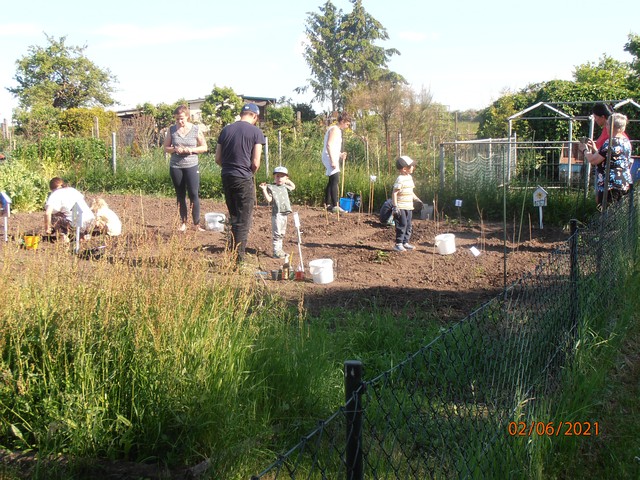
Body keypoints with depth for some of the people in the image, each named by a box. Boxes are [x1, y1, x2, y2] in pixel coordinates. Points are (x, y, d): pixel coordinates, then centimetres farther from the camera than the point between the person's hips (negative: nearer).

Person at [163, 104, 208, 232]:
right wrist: (175, 149, -13)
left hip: (192, 166, -2)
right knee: (180, 195, 8)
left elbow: (204, 147, 3)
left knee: (193, 195, -7)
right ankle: (183, 223, 15)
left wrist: (192, 150, -14)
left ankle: (197, 224, -2)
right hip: (175, 167, 2)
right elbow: (166, 147, 8)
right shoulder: (172, 129, 3)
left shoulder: (196, 130, -2)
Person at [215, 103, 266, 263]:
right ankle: (239, 259, 2)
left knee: (233, 218, 19)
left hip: (226, 177, 5)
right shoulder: (256, 132, -7)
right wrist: (250, 173, 8)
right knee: (244, 220, 2)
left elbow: (218, 159, 8)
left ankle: (233, 253, 25)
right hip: (244, 179, -5)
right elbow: (255, 162, -11)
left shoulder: (226, 130, 7)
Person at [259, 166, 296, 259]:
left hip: (284, 213, 8)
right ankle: (276, 252, -6)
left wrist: (287, 181, 26)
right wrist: (264, 190, -22)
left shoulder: (284, 187, 15)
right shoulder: (271, 187, -5)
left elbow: (293, 187, 34)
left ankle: (280, 250, 24)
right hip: (277, 213, -8)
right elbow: (269, 199, -13)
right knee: (277, 233, -9)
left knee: (282, 233, 15)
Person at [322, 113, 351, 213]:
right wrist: (332, 161, -25)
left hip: (332, 158, 11)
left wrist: (340, 154, 16)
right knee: (335, 180, -17)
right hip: (330, 158, -11)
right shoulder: (335, 129, -11)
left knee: (331, 181, 15)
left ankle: (328, 204, 22)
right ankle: (335, 206, -23)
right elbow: (329, 145, -21)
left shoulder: (337, 130, 20)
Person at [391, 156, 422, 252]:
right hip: (401, 208, -9)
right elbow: (394, 193, -17)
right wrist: (395, 206, -21)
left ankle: (406, 242, 20)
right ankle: (398, 244, -3)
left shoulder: (410, 177, 13)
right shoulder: (400, 179, -15)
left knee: (408, 226, 11)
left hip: (409, 207, 9)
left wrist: (417, 199, 20)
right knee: (402, 225, -8)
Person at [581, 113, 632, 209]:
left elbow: (593, 160, -14)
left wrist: (585, 150, 5)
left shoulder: (611, 142, -17)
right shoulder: (626, 142, 12)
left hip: (611, 186, -9)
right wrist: (595, 149, 22)